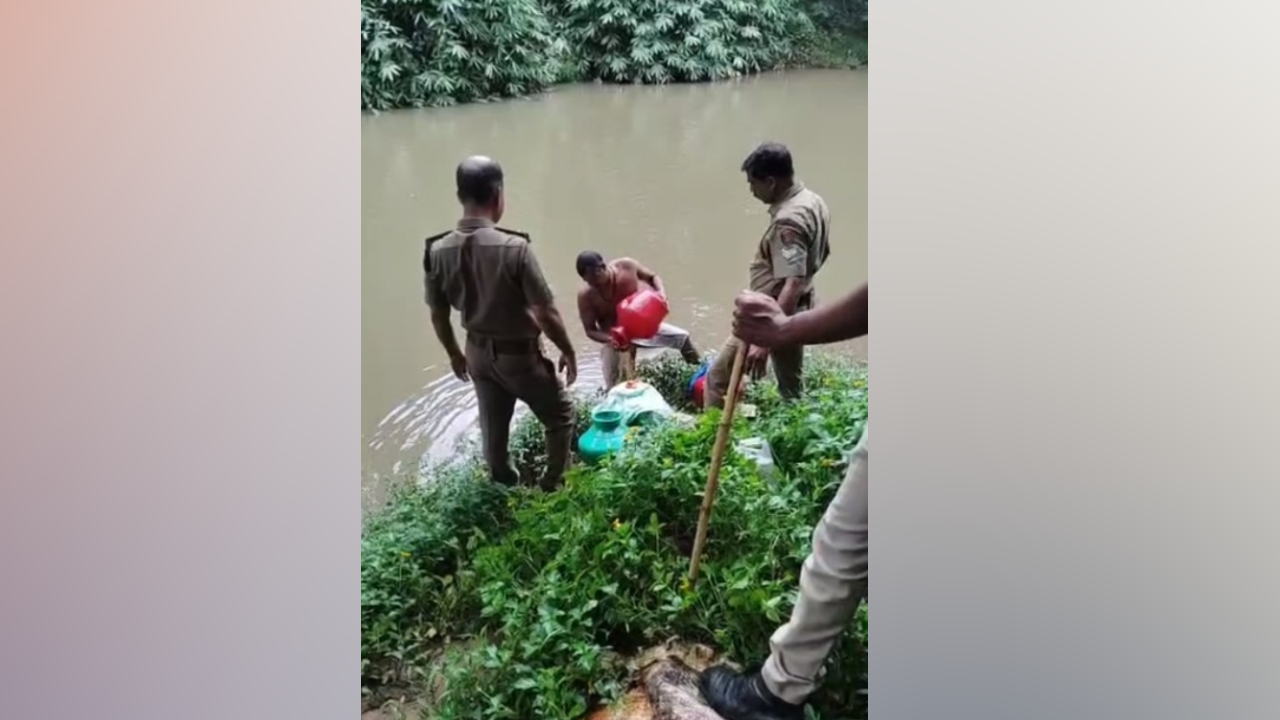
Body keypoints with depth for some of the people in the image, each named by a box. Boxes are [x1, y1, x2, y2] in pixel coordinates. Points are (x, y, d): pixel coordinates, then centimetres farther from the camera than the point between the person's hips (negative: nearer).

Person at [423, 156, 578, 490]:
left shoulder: (437, 251, -12)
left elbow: (438, 315, 1)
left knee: (493, 424, 24)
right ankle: (554, 483, 30)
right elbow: (547, 313, -22)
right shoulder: (514, 248, -28)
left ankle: (503, 484, 44)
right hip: (520, 354, -5)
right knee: (560, 415, 19)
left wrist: (455, 354, 17)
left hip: (479, 352, 5)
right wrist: (568, 351, -6)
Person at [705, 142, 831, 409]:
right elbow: (822, 253, 19)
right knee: (792, 385, 19)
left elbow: (792, 286, -34)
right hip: (794, 313, 10)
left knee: (718, 377, 2)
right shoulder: (813, 202, 3)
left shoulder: (788, 221, -27)